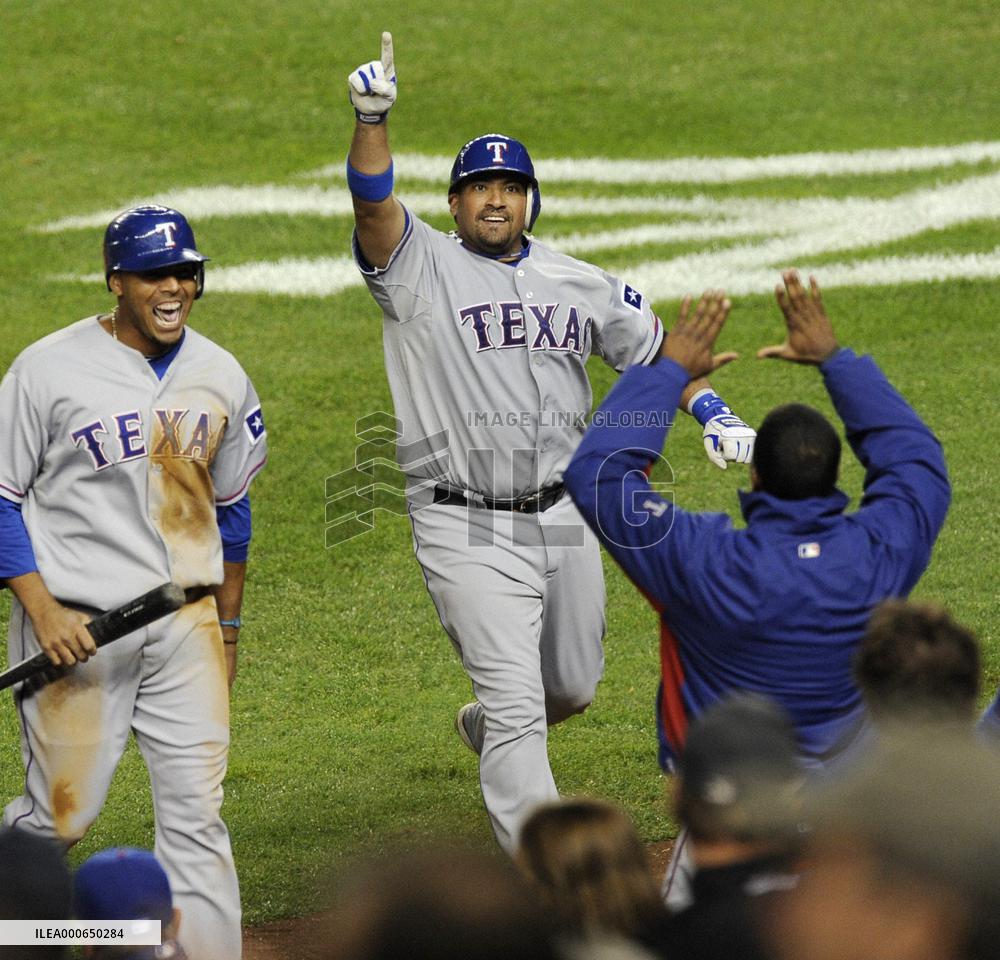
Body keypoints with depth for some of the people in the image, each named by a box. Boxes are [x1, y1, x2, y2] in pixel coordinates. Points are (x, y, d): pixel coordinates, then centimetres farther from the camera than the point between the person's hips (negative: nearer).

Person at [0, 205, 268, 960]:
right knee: (62, 815, 1)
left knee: (197, 814, -1)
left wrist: (227, 628, 21)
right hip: (77, 627, -4)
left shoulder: (221, 376, 7)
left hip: (186, 627, 4)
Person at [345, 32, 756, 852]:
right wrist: (371, 121, -40)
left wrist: (715, 416, 1)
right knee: (516, 700, -10)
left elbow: (656, 350, 17)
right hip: (467, 530, -5)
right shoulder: (421, 269, -5)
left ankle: (487, 728, 53)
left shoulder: (582, 285, 10)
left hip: (564, 520, 5)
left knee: (572, 687, 19)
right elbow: (373, 201, -22)